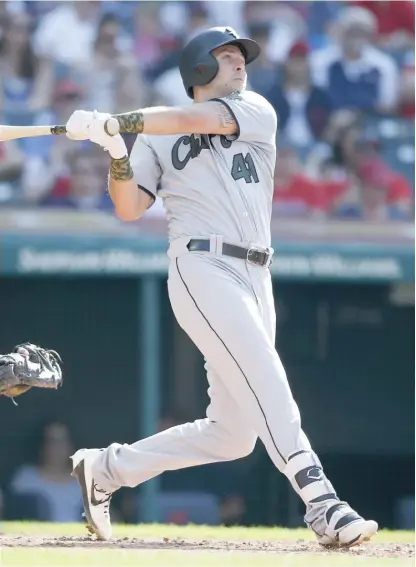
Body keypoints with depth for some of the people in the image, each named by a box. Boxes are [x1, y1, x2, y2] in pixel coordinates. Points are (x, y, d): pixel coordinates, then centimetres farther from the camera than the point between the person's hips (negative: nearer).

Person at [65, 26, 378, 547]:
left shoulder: (256, 111, 15)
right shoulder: (158, 137, 15)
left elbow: (202, 120, -4)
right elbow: (129, 208, 7)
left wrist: (116, 122, -12)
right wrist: (116, 153, -11)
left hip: (255, 281, 4)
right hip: (202, 269, -4)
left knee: (232, 433, 3)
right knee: (267, 385, -22)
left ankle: (105, 469, 18)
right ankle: (323, 507, -29)